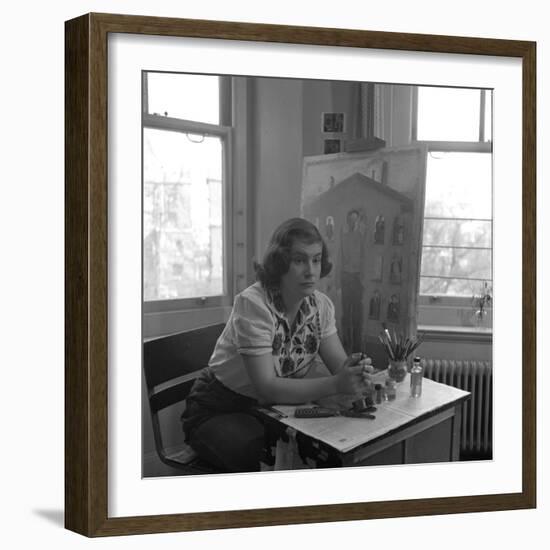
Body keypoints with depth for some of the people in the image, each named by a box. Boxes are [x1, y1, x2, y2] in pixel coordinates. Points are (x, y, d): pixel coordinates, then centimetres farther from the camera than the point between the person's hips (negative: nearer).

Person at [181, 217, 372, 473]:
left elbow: (339, 364, -5)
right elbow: (267, 387, -29)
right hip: (219, 413, -6)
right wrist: (335, 384, -39)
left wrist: (354, 372, -30)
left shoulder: (320, 305, -3)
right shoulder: (253, 304, -24)